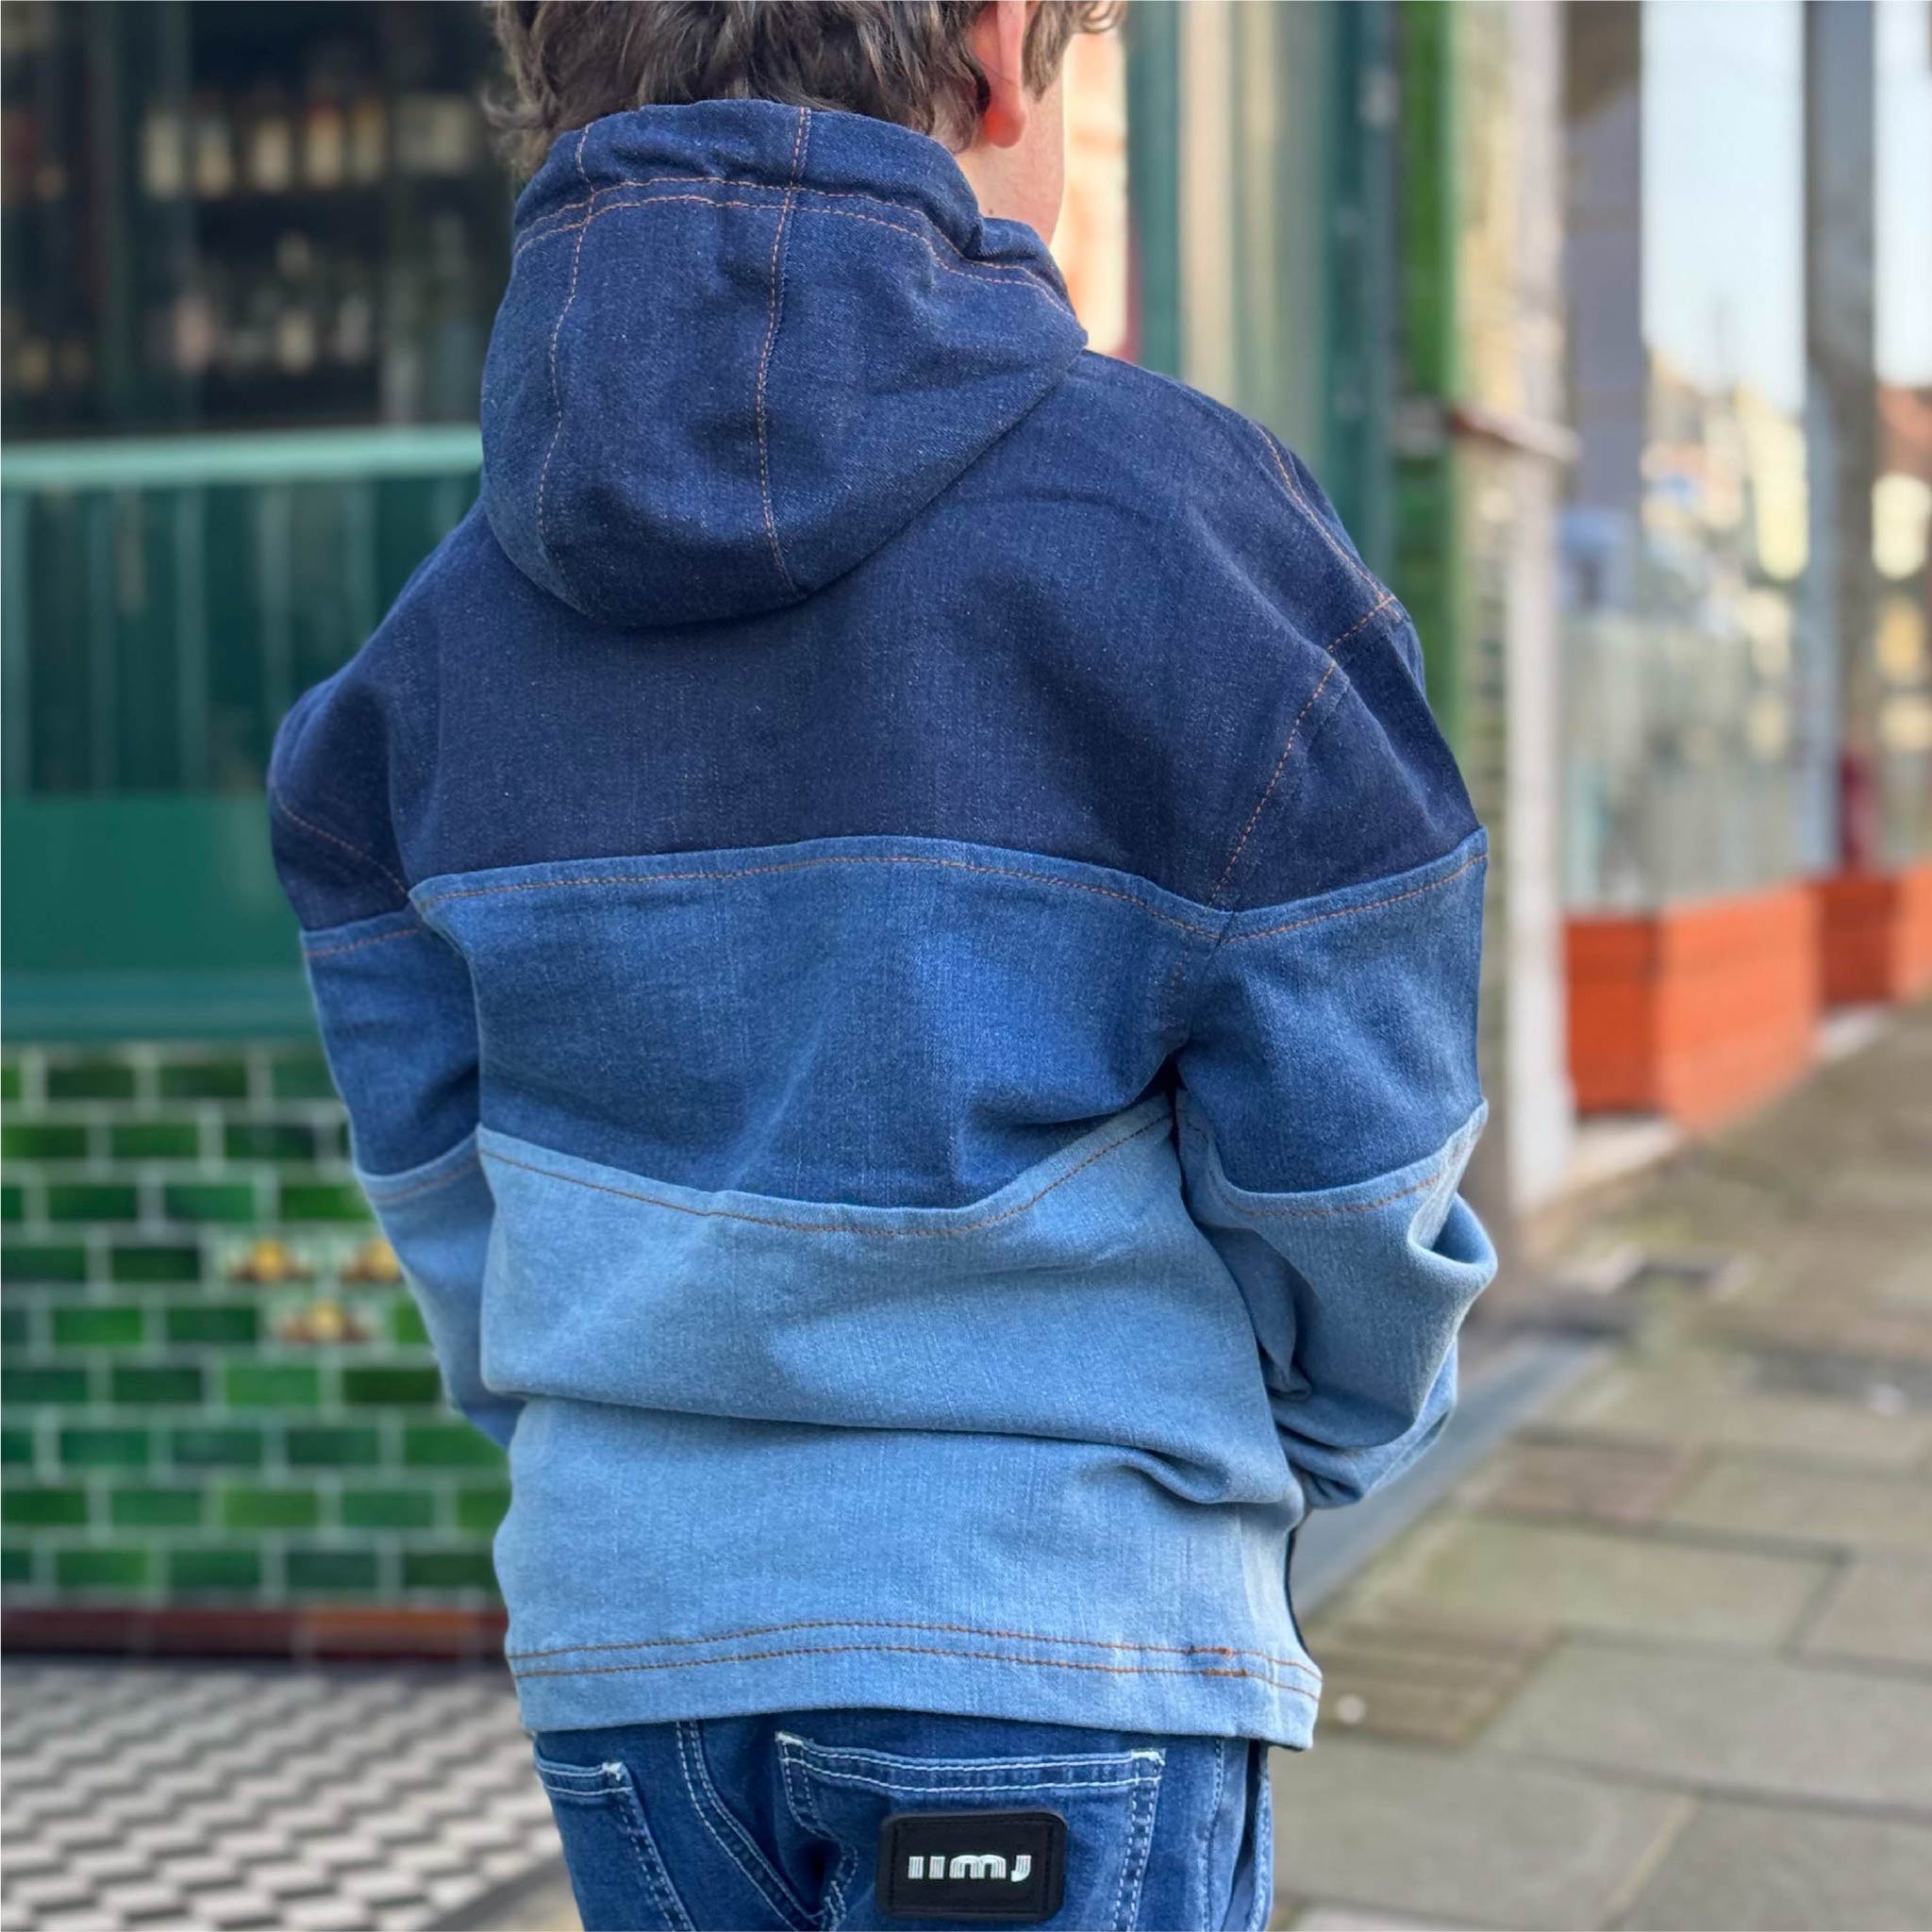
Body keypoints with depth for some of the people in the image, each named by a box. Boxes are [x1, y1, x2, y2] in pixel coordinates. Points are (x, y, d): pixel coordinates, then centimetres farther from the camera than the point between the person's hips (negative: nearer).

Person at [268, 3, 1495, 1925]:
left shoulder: (445, 616, 2)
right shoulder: (1166, 515, -12)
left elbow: (442, 1185, 7)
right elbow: (1349, 1158, -7)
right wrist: (1327, 1427, 12)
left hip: (622, 1641, 5)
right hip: (1053, 1649, -5)